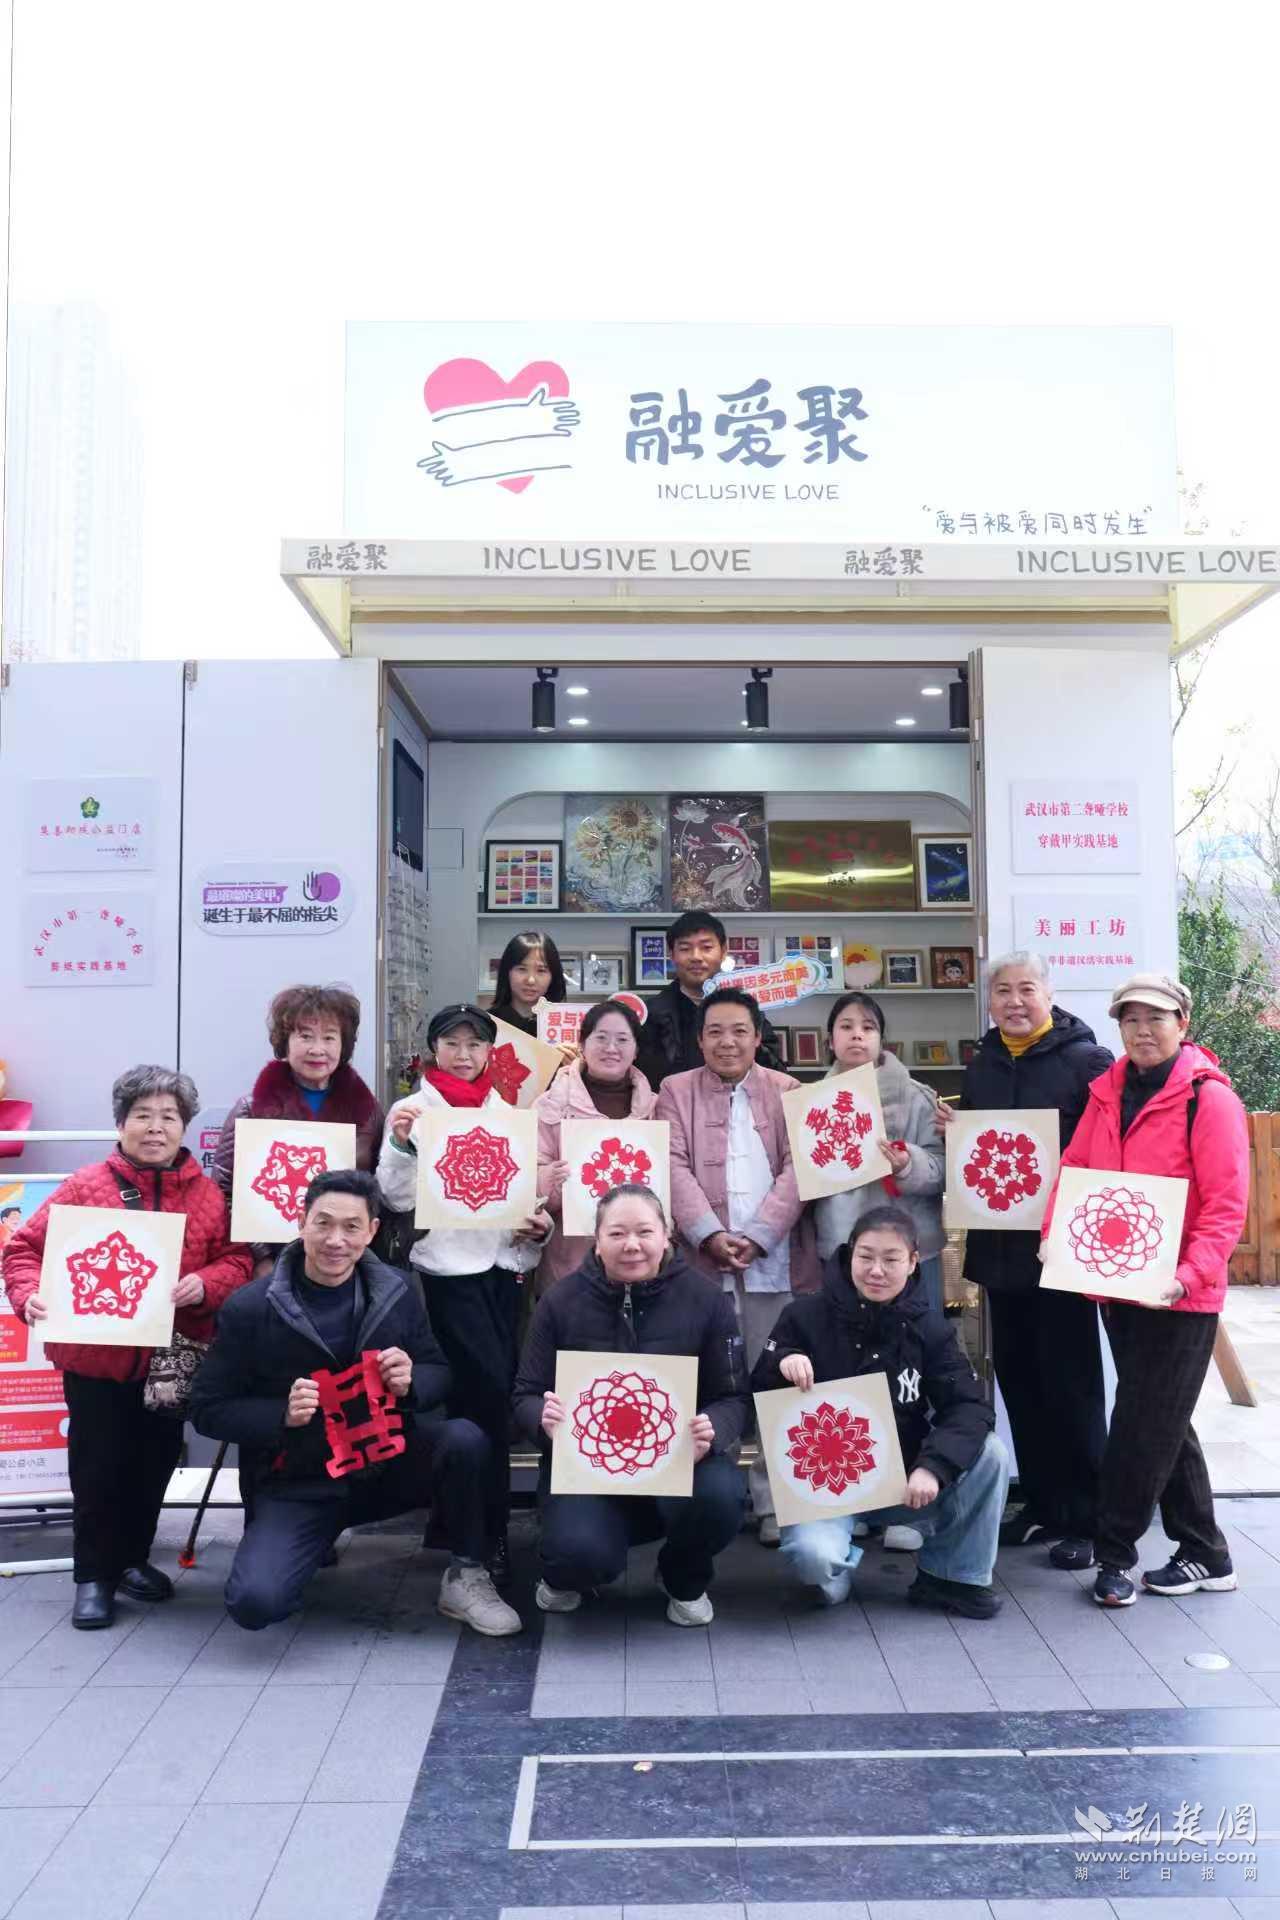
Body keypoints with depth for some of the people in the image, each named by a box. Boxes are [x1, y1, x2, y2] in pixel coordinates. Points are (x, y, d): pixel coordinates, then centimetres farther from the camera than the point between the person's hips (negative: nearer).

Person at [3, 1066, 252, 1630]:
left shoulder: (206, 1193, -1)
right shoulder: (86, 1186, -6)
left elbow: (237, 1259, -2)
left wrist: (206, 1284, -21)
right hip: (95, 1358, -2)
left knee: (155, 1465, 15)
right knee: (97, 1469, 6)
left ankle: (132, 1559, 36)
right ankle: (94, 1575, 25)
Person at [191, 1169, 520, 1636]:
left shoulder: (396, 1293, -4)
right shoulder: (249, 1309, -11)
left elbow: (440, 1375, 6)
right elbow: (208, 1410, -6)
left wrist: (411, 1382, -18)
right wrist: (283, 1414, -23)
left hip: (388, 1460, 2)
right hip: (296, 1484, -2)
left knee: (464, 1438, -26)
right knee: (254, 1602, -24)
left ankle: (465, 1577, -2)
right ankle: (316, 1541, 11)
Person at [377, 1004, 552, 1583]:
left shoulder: (504, 1112, 12)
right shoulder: (416, 1110, -1)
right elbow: (398, 1196, -5)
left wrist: (539, 1221, 0)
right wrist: (400, 1143, -22)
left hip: (503, 1261, 5)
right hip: (448, 1266, -5)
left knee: (497, 1391, 7)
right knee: (490, 1389, -10)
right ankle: (488, 1531, 3)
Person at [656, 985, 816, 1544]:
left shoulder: (788, 1091, 10)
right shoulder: (676, 1091, 9)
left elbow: (797, 1169, 0)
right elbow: (674, 1167, -2)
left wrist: (757, 1236, -12)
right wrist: (711, 1234, -15)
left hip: (773, 1260, 1)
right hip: (700, 1258, 0)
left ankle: (774, 1502, 15)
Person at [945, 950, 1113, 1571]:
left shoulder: (1086, 1061, -6)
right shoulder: (979, 1068, 12)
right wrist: (953, 1132, 1)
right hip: (1000, 1246, 6)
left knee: (1070, 1381, 1)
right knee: (1017, 1377, 13)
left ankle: (1085, 1517, 14)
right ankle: (1041, 1503, 26)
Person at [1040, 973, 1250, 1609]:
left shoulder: (1209, 1097, -11)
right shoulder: (1107, 1093, 7)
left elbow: (1226, 1205, -14)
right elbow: (1075, 1170, 9)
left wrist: (1190, 1275, -23)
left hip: (1178, 1294, -6)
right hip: (1116, 1287, 6)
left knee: (1142, 1426, 0)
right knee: (1161, 1424, 15)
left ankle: (1113, 1554, 15)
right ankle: (1205, 1555, 29)